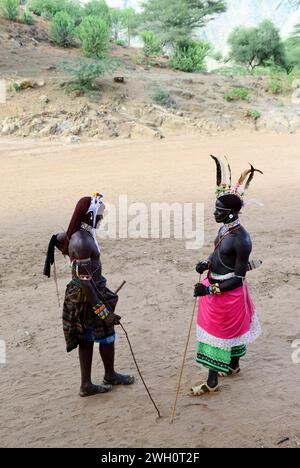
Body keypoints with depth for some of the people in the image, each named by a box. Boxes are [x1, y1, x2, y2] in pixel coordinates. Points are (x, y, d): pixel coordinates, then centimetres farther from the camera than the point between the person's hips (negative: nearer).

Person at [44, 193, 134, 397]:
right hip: (88, 296, -9)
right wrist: (104, 311, -28)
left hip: (79, 295, 9)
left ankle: (87, 385, 25)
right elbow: (85, 281, -30)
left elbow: (56, 239, 23)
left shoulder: (78, 234, 1)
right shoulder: (82, 242, -28)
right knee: (107, 335, 12)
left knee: (87, 339, 16)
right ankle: (110, 375, 35)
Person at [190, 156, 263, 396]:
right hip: (216, 287, 9)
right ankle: (233, 366, 46)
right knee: (231, 329, 25)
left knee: (219, 333, 2)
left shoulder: (241, 240, -27)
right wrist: (206, 264, -3)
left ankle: (212, 383, 16)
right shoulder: (225, 228, 0)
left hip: (229, 293, -9)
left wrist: (210, 289, -28)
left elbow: (238, 279, -24)